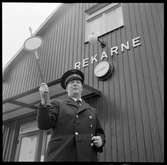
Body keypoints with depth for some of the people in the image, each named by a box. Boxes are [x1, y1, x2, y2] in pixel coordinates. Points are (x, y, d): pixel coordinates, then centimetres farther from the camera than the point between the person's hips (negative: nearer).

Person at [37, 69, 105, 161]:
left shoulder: (92, 111, 21)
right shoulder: (57, 105, 13)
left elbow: (100, 133, 22)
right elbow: (43, 125, -1)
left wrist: (100, 141, 0)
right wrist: (45, 102, -16)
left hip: (86, 157, 3)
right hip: (60, 157, -2)